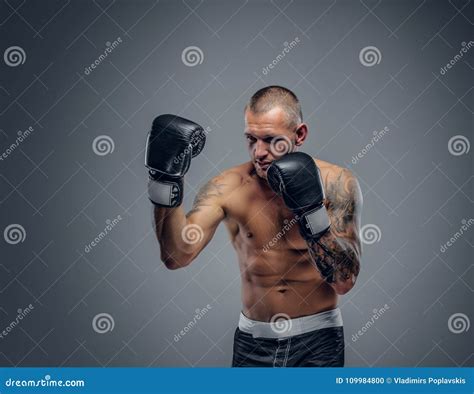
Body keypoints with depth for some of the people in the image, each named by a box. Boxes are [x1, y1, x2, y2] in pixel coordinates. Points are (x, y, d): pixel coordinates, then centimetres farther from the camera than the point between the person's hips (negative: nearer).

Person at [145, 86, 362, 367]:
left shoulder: (335, 183, -11)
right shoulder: (229, 188, -9)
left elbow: (344, 281, -16)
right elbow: (177, 256, -21)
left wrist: (312, 211, -27)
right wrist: (166, 182, -30)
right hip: (253, 340, 1)